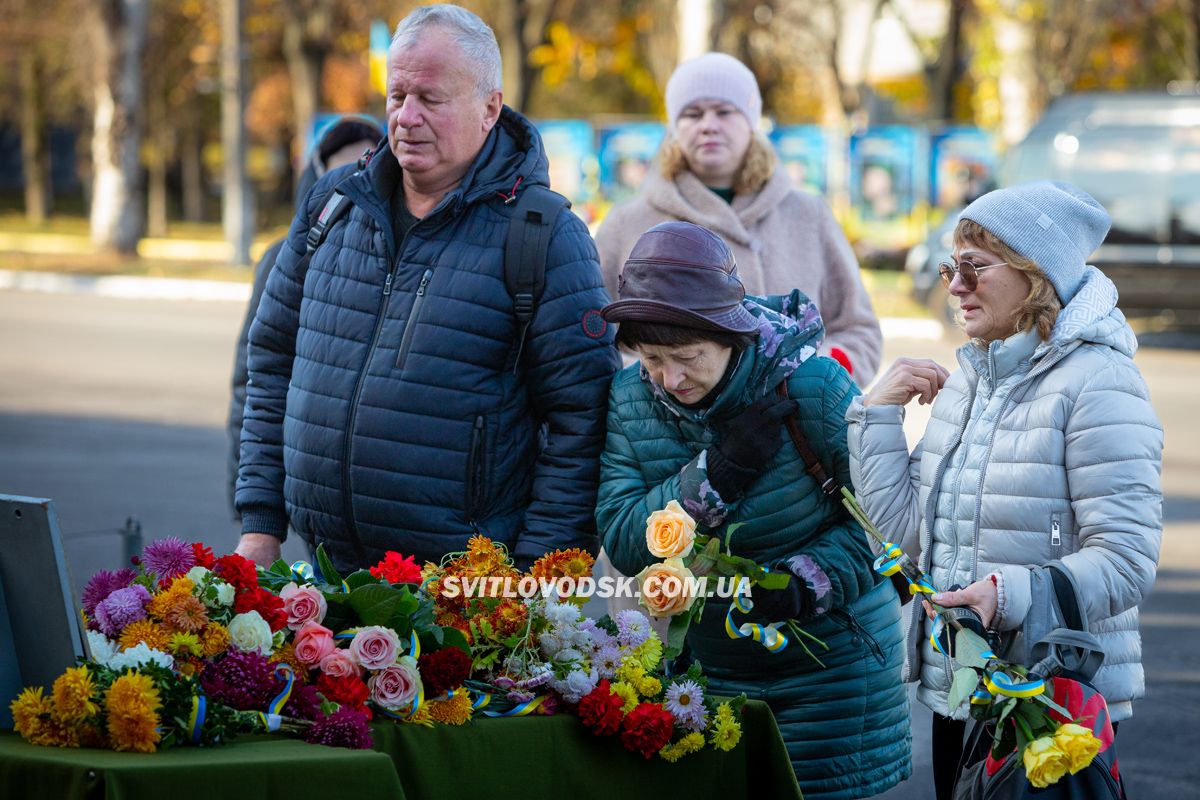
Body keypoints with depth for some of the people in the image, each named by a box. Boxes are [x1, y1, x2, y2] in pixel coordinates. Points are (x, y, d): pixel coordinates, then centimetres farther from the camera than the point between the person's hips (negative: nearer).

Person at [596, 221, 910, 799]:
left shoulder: (808, 383, -17)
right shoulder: (631, 399, -4)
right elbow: (620, 542, -12)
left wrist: (805, 582, -27)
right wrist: (717, 473, -24)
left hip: (831, 662, -3)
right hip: (711, 661, 3)